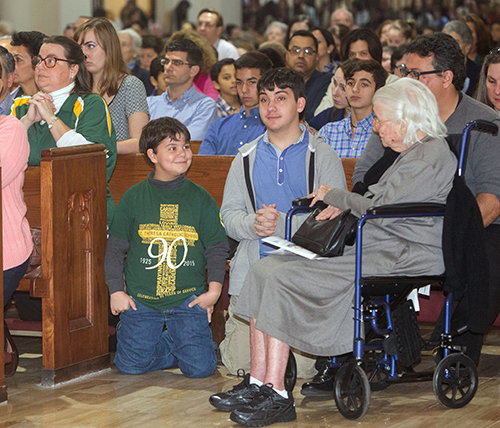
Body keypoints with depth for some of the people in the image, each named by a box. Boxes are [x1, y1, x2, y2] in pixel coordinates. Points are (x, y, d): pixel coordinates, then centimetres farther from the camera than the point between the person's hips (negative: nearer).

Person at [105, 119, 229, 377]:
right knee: (131, 364, -11)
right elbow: (115, 247, 8)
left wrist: (214, 289, -3)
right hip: (141, 299, 0)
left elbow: (217, 248, 8)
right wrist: (116, 290, 0)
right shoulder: (133, 197, 3)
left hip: (188, 299, 0)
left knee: (200, 366, -12)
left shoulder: (201, 199, 4)